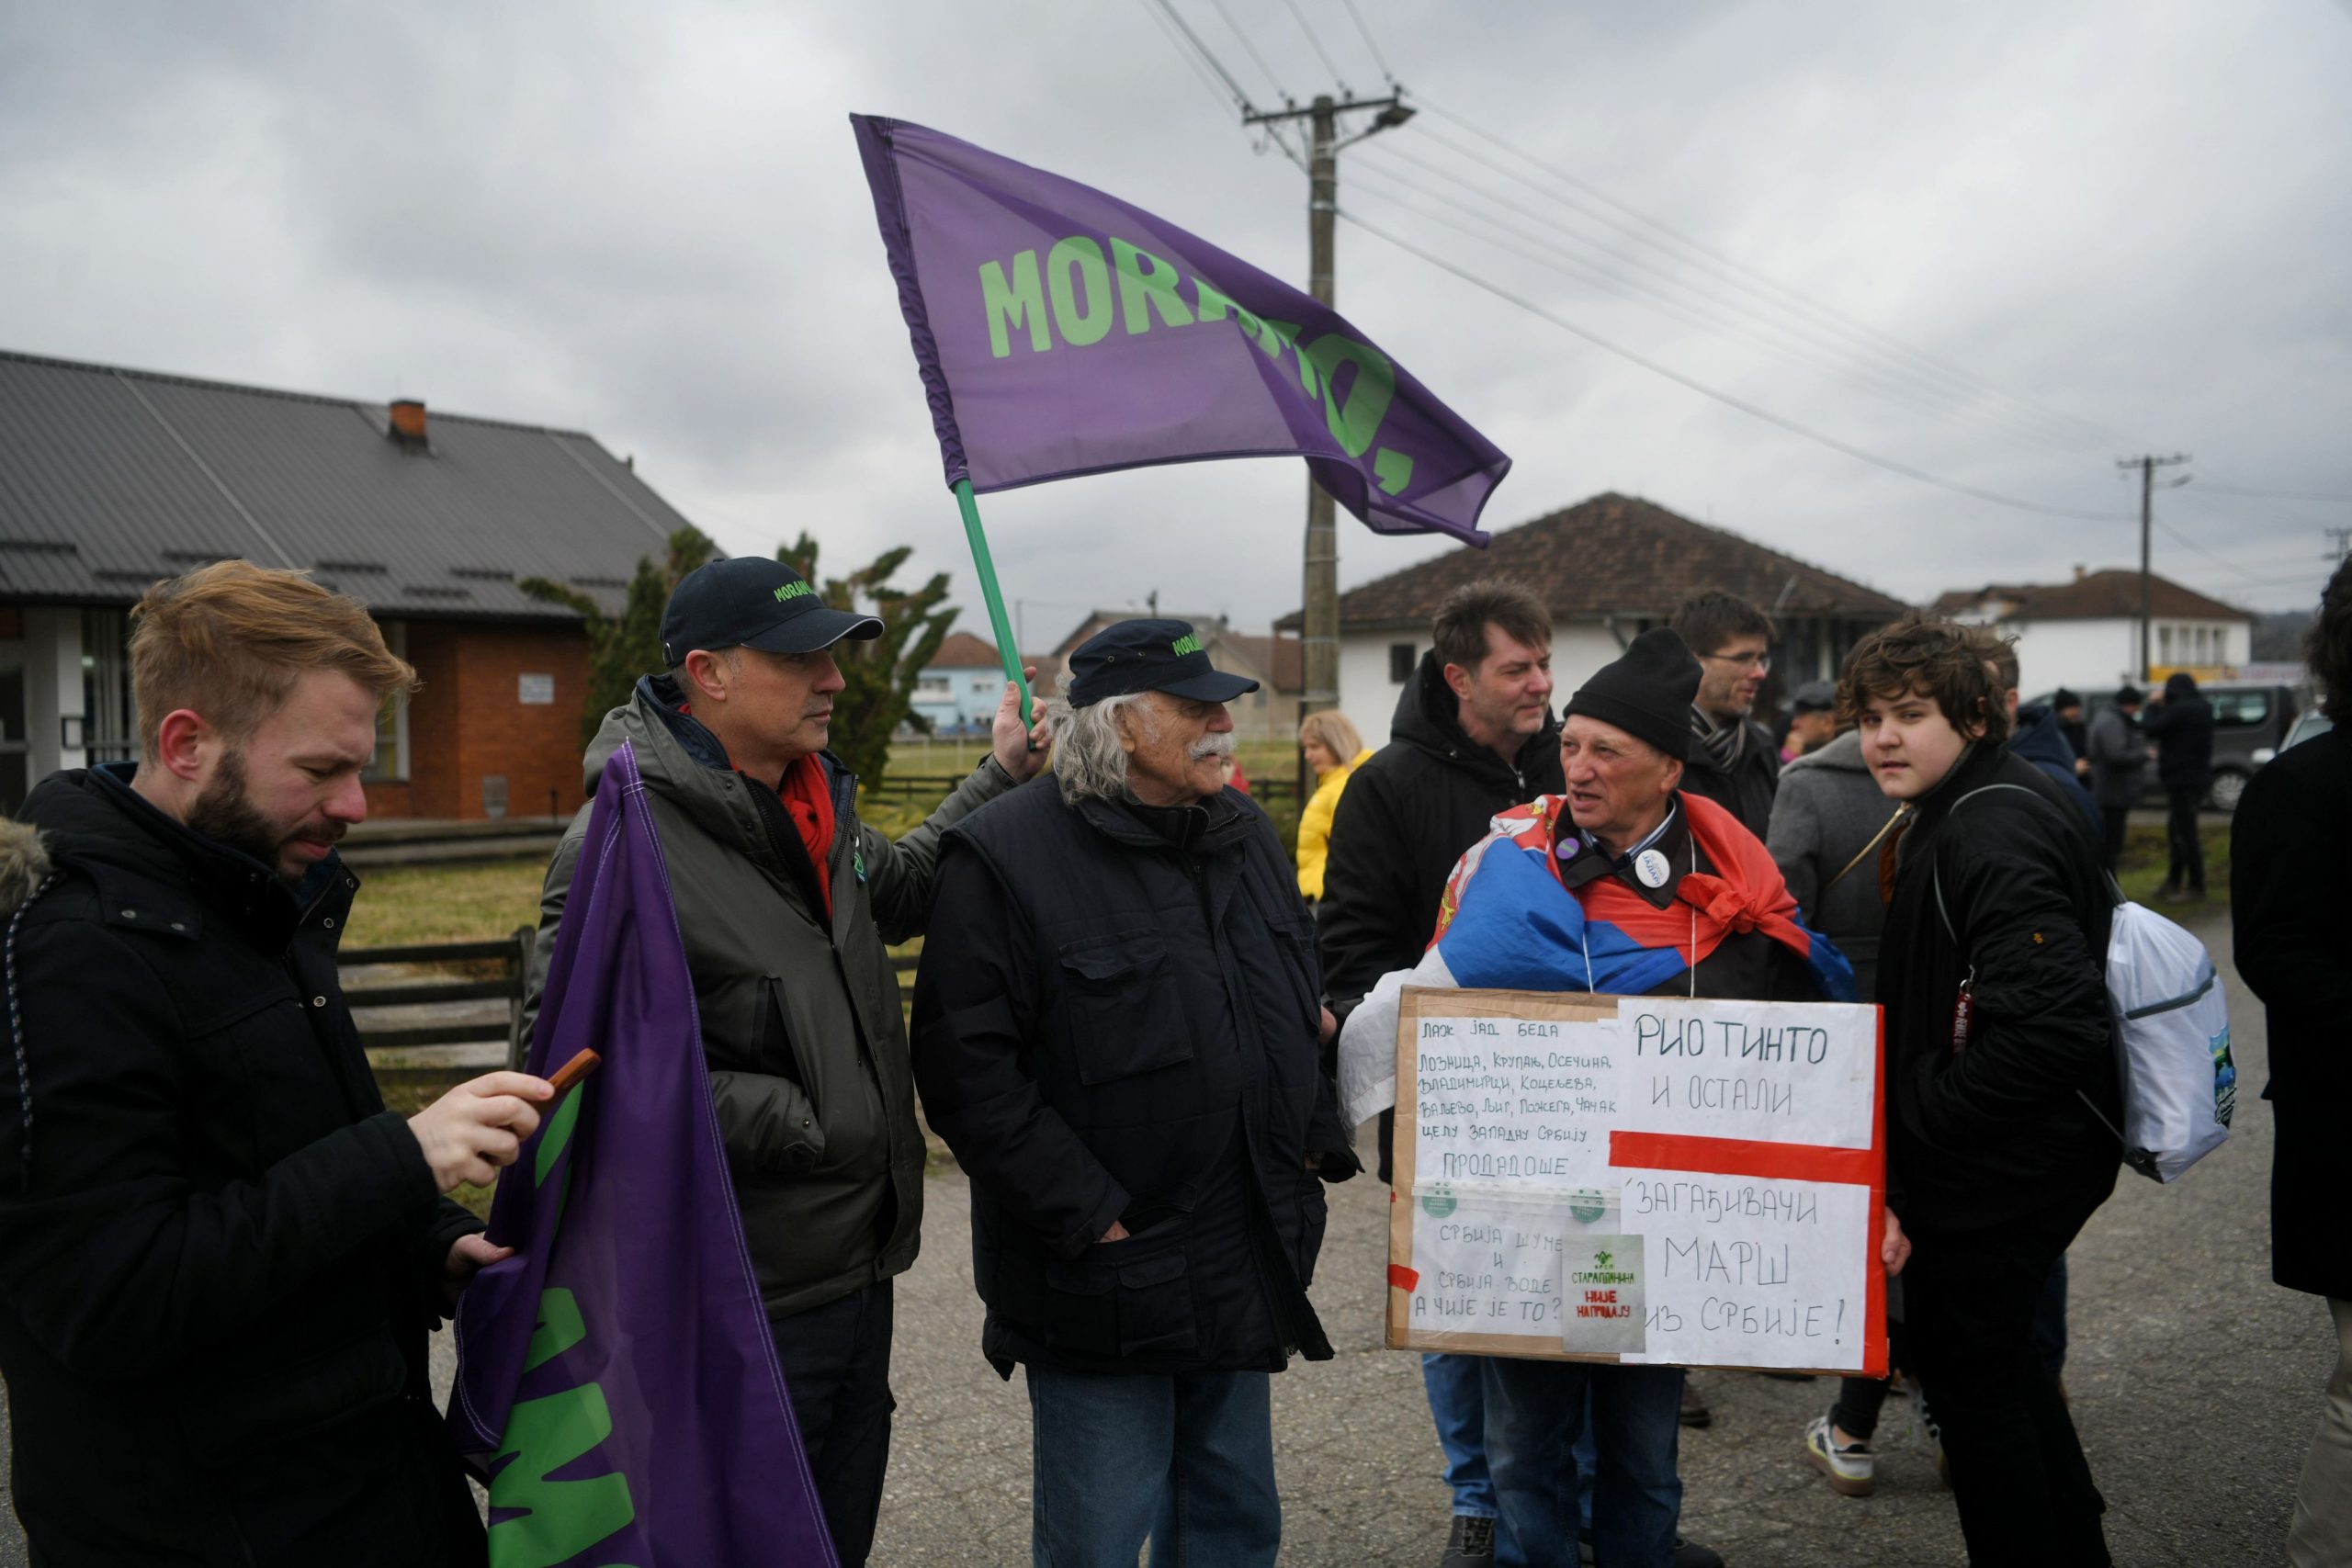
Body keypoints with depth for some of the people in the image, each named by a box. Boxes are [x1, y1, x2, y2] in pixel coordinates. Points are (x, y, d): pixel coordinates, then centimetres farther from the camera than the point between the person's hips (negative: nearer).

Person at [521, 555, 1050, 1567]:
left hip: (858, 1270, 8)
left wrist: (1000, 777, 20)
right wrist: (782, 1119, -22)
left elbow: (892, 891, 26)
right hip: (742, 1300, -8)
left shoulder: (810, 802, 7)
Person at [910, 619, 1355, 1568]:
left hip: (1245, 1273, 7)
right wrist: (1088, 1219, -20)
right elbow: (968, 1070, -19)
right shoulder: (1005, 857, -14)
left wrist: (1318, 1146, 8)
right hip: (1101, 1282, -6)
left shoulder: (1248, 838, 10)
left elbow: (1302, 1016, 21)